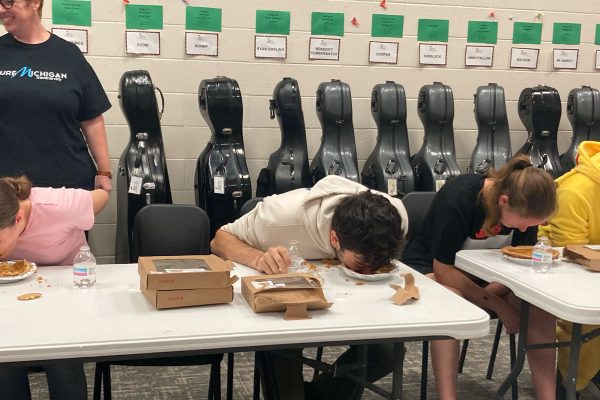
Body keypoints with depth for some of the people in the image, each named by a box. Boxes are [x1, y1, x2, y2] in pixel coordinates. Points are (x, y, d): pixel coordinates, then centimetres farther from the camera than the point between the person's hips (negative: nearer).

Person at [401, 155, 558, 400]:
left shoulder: (526, 206, -15)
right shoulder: (457, 199, -31)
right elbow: (444, 271, -26)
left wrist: (485, 294, -25)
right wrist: (498, 306, -28)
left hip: (483, 274, 5)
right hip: (431, 267, -4)